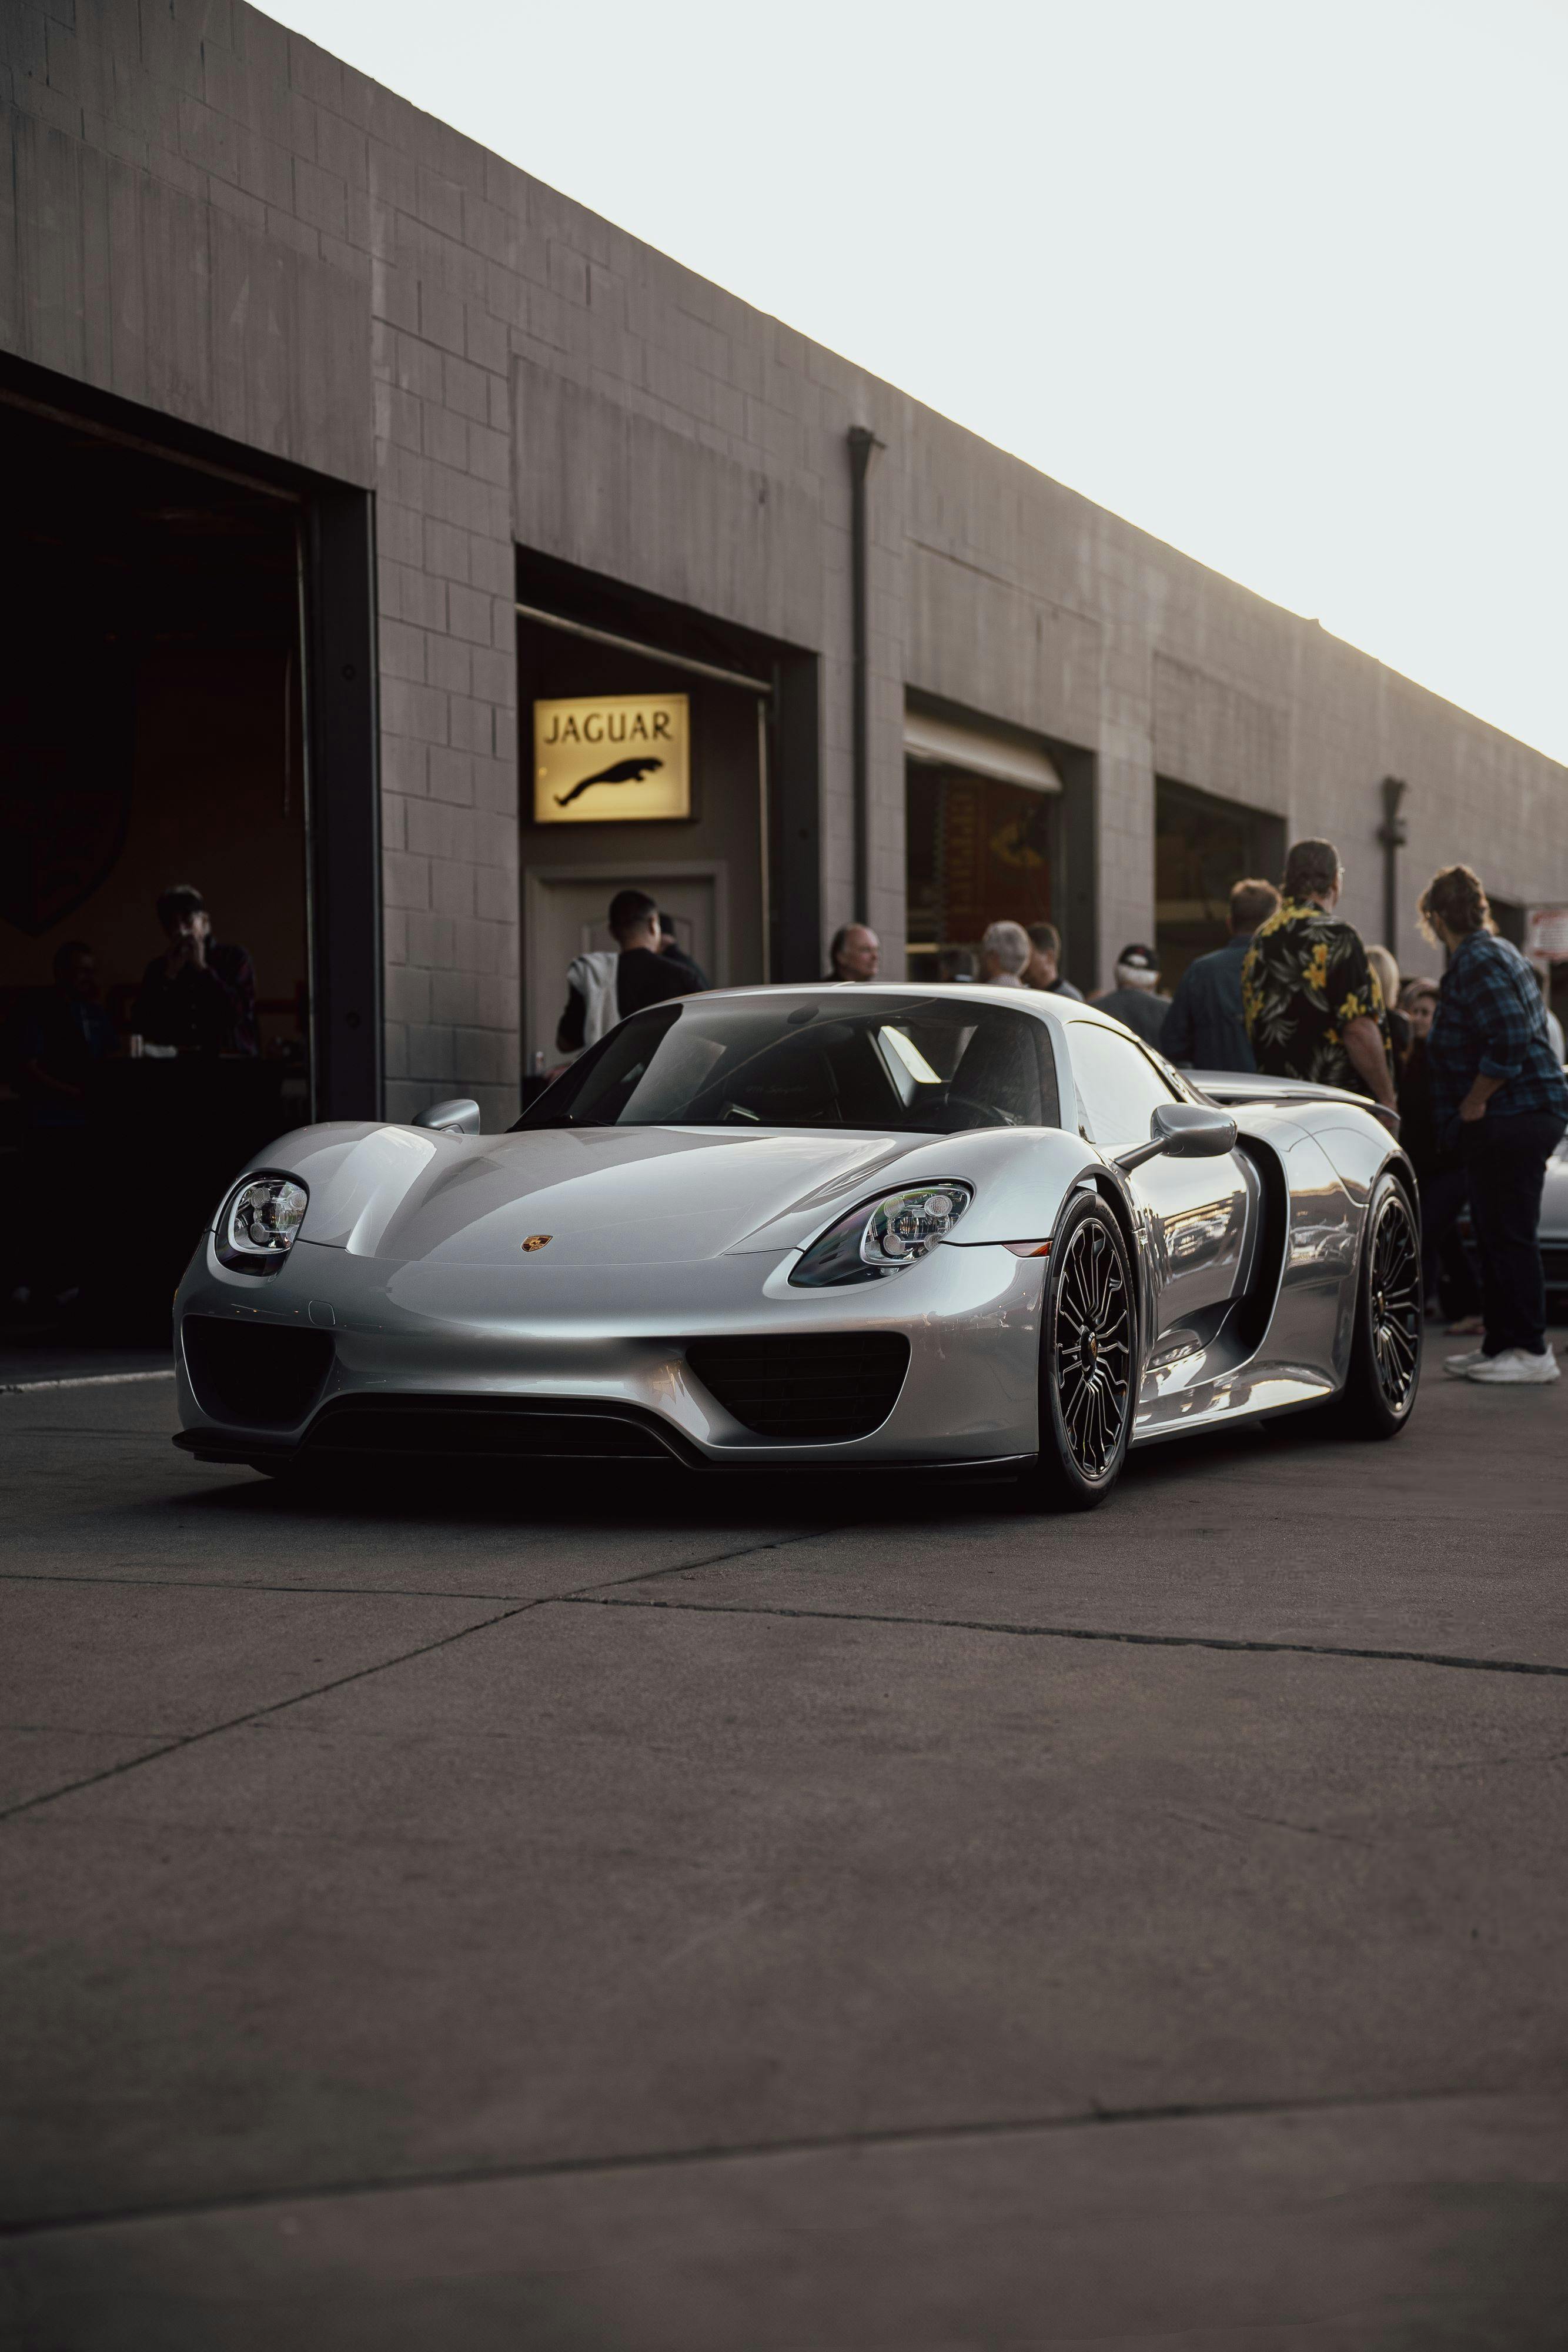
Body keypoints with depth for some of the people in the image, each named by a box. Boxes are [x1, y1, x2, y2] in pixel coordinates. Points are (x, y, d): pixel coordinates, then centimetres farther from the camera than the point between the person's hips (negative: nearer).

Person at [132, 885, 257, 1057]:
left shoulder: (234, 958, 6)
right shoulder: (157, 969, 12)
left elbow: (240, 1013, -8)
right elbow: (141, 1027, 2)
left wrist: (203, 969, -5)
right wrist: (170, 977, -2)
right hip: (175, 1061, 2)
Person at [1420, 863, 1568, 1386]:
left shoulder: (1476, 962, -14)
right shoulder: (1499, 952, 18)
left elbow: (1510, 1040, -25)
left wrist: (1472, 1104, -16)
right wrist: (1474, 1108, 21)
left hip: (1510, 1120, -11)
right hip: (1526, 1114, 11)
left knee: (1510, 1236, -7)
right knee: (1496, 1234, 14)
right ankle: (1501, 1344, 20)